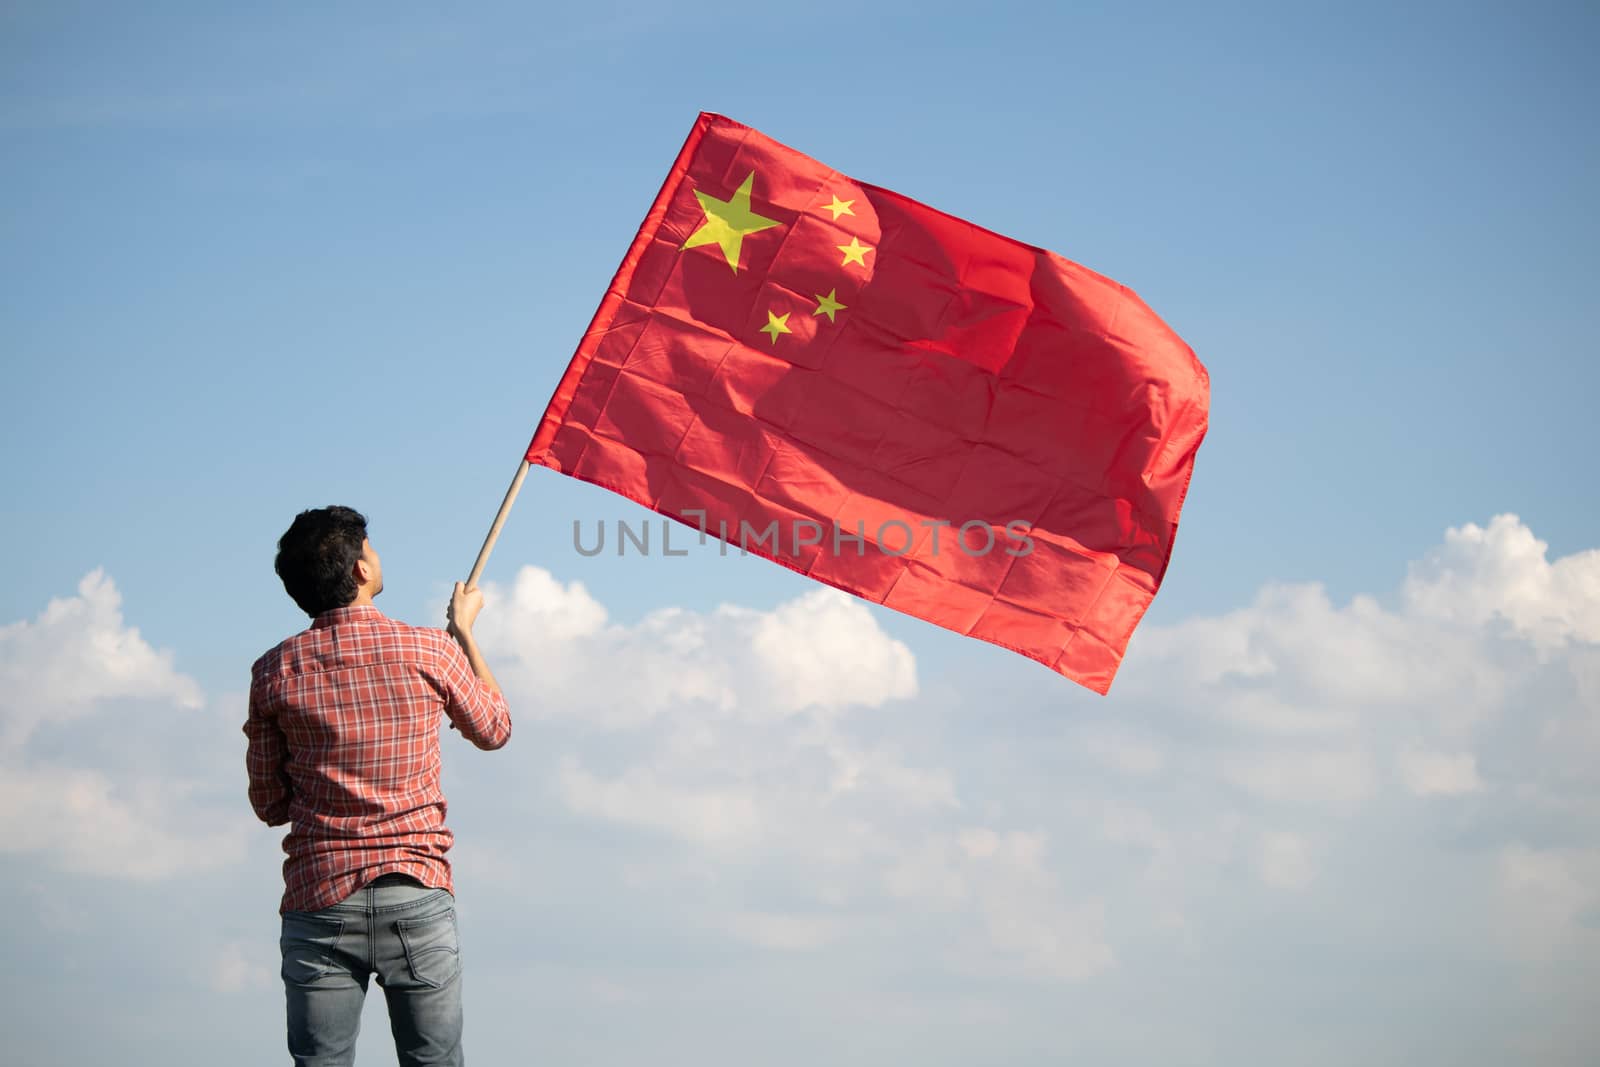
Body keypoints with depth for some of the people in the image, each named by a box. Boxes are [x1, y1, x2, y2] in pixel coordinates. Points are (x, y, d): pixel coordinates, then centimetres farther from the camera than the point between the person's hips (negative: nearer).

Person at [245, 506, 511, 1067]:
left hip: (318, 901, 1)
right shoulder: (430, 651, -3)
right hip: (417, 897, -1)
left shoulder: (275, 671, 2)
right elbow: (494, 730, 18)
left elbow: (269, 804, 9)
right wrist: (464, 631, 29)